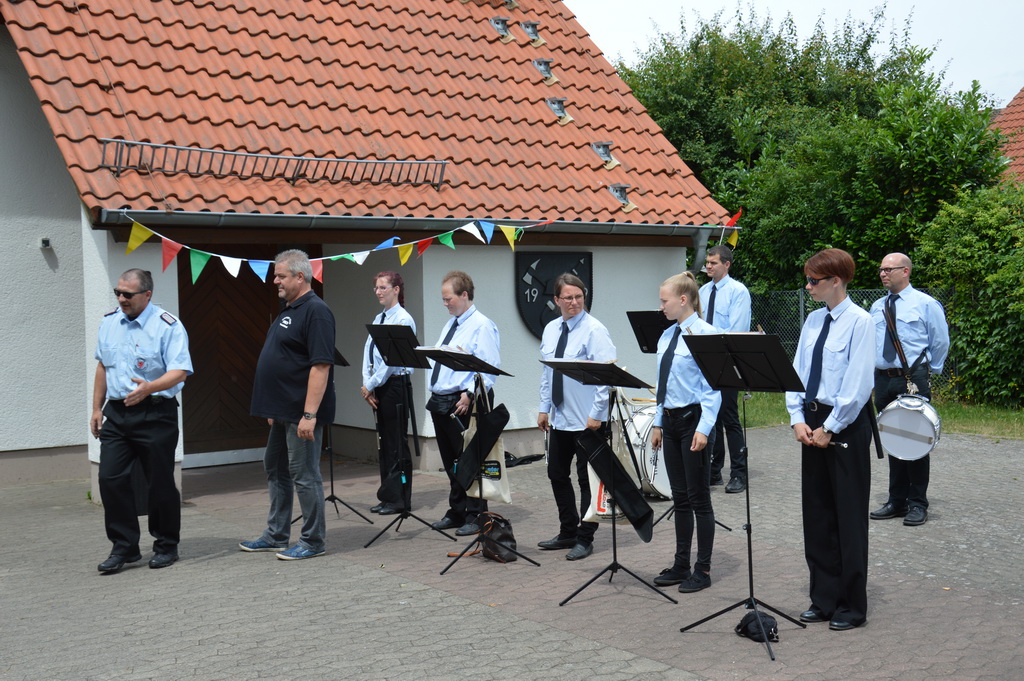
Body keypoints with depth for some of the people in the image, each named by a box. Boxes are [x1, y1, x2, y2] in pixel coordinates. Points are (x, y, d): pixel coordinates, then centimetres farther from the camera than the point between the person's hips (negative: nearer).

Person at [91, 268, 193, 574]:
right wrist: (97, 408, 18)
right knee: (110, 478, -1)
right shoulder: (109, 323, 11)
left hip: (155, 414, -5)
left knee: (160, 482, 2)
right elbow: (103, 366, 20)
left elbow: (180, 371, -17)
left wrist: (149, 387, -34)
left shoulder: (168, 326, -9)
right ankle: (124, 547, 11)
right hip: (116, 414, 5)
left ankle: (166, 546, 18)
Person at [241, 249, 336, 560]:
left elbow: (321, 365, -24)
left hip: (301, 412, -11)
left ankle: (313, 541, 10)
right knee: (276, 469, 18)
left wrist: (310, 414, -27)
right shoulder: (288, 310, 14)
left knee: (304, 475, -2)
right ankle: (276, 535, 29)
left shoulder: (315, 312, -17)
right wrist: (273, 407, 21)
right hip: (282, 411, 11)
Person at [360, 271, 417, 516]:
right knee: (385, 441, 12)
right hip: (378, 386, 8)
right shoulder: (378, 319, 14)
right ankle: (388, 496, 19)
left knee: (396, 443, -2)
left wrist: (373, 384, -12)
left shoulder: (403, 320, -10)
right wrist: (367, 386, -2)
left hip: (395, 384, -8)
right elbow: (368, 352, 9)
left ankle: (397, 499, 4)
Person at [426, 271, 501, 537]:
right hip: (441, 402, 9)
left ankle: (475, 517, 8)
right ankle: (456, 513, 27)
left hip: (464, 404, -9)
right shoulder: (450, 325, 18)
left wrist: (470, 394, -25)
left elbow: (490, 368, -18)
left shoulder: (482, 326, -10)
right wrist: (435, 394, 13)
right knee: (450, 461, 16)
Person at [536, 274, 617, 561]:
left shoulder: (594, 330, -12)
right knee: (557, 474, 14)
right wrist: (544, 408, 10)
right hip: (559, 417, 7)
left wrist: (596, 414, -19)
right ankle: (568, 532, 28)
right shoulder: (551, 330, 9)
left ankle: (585, 539, 13)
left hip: (587, 419, -7)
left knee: (587, 478, 2)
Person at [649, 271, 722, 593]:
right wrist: (658, 423, 15)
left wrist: (703, 429, -20)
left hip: (693, 419, -8)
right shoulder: (667, 336, 10)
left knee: (698, 497, 1)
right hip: (671, 420, 8)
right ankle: (681, 565, 24)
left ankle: (702, 570, 11)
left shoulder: (705, 333, -13)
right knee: (679, 497, 14)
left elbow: (713, 385, -15)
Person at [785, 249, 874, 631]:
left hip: (846, 426, -7)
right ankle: (824, 599, 23)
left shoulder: (859, 322, -12)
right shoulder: (814, 320, 9)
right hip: (813, 422, 7)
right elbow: (797, 370, 10)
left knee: (849, 515, 2)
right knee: (817, 513, 12)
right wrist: (798, 420, 0)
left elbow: (858, 384, -16)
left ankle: (851, 606, 14)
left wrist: (830, 428, -14)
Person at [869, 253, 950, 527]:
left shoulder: (925, 304, -4)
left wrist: (929, 370, 6)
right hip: (883, 380, 6)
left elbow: (941, 342, 1)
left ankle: (918, 504, 8)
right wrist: (876, 371, 12)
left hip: (913, 380, -5)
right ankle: (896, 501, 20)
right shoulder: (877, 307, 12)